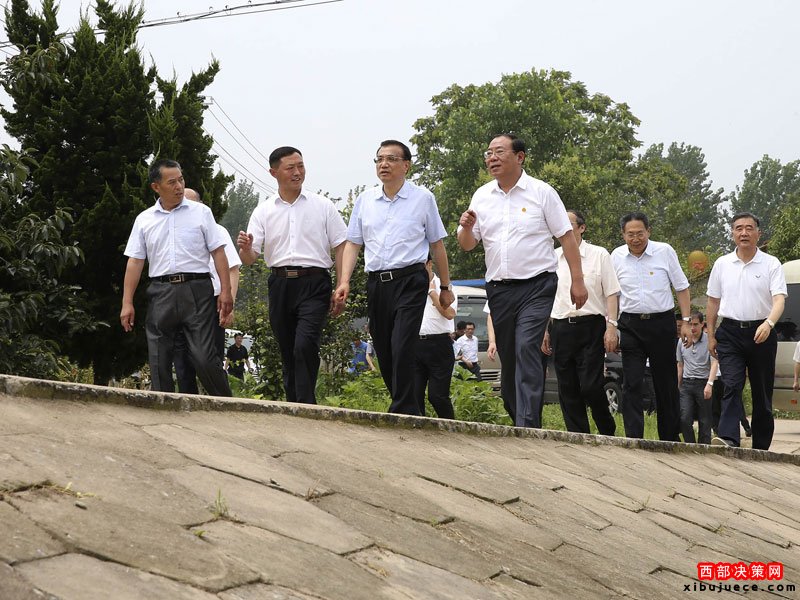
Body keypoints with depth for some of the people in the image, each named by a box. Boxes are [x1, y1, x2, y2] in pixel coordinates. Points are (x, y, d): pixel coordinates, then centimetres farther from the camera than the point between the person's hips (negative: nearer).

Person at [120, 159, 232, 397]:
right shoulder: (144, 220, 11)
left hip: (197, 290, -2)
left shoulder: (201, 212, 6)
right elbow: (135, 262, 10)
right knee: (159, 362, 4)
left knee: (205, 358, -9)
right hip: (161, 293, 3)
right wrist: (127, 303, 4)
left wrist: (225, 291, -4)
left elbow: (218, 252, 4)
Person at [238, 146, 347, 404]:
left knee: (304, 346, -21)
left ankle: (306, 405, -17)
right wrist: (245, 248, -19)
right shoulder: (263, 211, 10)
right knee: (288, 353, 8)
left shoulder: (322, 206, 6)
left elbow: (341, 247, 5)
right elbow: (250, 258, 5)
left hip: (314, 283, -3)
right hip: (280, 284, 3)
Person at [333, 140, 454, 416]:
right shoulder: (364, 200, 12)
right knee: (384, 354, 6)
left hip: (410, 281, -4)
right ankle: (410, 412, 18)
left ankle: (402, 415, -14)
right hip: (376, 282, 4)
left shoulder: (423, 198, 5)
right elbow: (352, 244, 13)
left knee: (402, 349, -17)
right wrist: (344, 281, 1)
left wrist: (445, 286, 11)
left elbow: (437, 245, 9)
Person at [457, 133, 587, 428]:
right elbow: (467, 245, 10)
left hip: (536, 285, -4)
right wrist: (466, 227, -13)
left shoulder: (541, 192, -1)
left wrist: (577, 281, -6)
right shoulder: (481, 196, 9)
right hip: (499, 289, 5)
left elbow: (567, 236, 0)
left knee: (526, 348, -19)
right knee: (508, 357, 10)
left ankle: (527, 426, -21)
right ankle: (517, 416, 25)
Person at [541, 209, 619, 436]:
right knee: (567, 390, 3)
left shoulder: (599, 255, 4)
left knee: (591, 387, -10)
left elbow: (611, 293, 2)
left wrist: (611, 326, -8)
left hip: (590, 326, -4)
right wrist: (545, 331, 13)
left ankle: (608, 432, 11)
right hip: (561, 328, 4)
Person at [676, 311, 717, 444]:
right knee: (684, 419, -10)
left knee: (704, 422, 1)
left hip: (703, 384, -3)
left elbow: (714, 363, -9)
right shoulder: (681, 342, 10)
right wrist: (677, 387, 17)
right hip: (686, 384, 3)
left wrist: (709, 384, -21)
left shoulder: (709, 341, -3)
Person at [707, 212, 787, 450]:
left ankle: (761, 448, 11)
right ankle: (728, 439, -29)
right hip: (730, 333, 1)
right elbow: (713, 301, 15)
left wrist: (768, 323, -30)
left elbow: (779, 299, -11)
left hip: (761, 333, -1)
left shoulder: (771, 264, 0)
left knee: (762, 394, 5)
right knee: (732, 385, -16)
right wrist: (711, 335, 12)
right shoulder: (721, 264, 8)